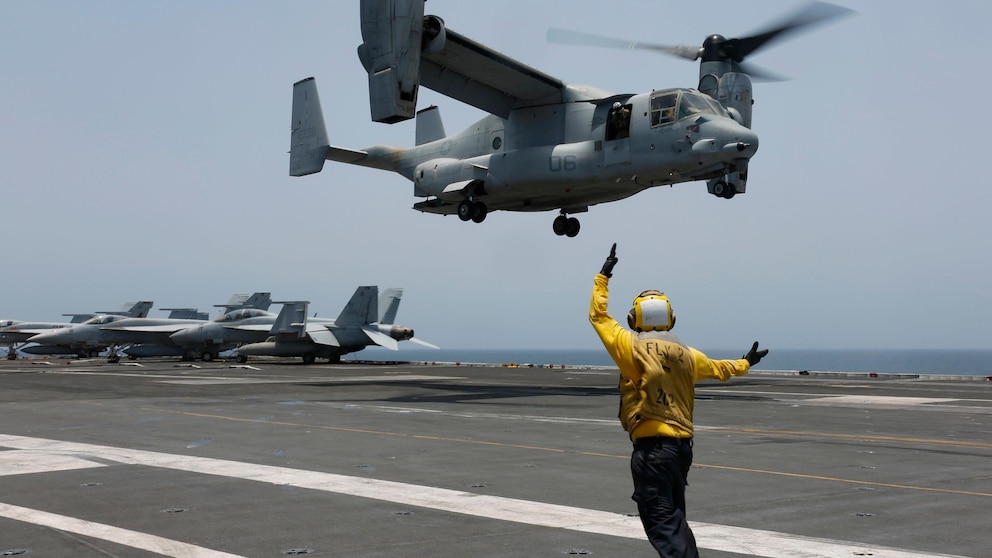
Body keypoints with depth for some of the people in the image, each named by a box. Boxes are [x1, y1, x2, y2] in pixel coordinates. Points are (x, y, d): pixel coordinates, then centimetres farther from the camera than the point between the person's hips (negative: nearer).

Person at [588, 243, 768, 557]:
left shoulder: (633, 348, -8)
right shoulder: (686, 355, 8)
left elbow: (598, 316, 3)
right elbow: (717, 368, 27)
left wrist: (603, 278, 15)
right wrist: (744, 364, 47)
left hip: (650, 447, -6)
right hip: (682, 445, 6)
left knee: (661, 522, -6)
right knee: (674, 516, 20)